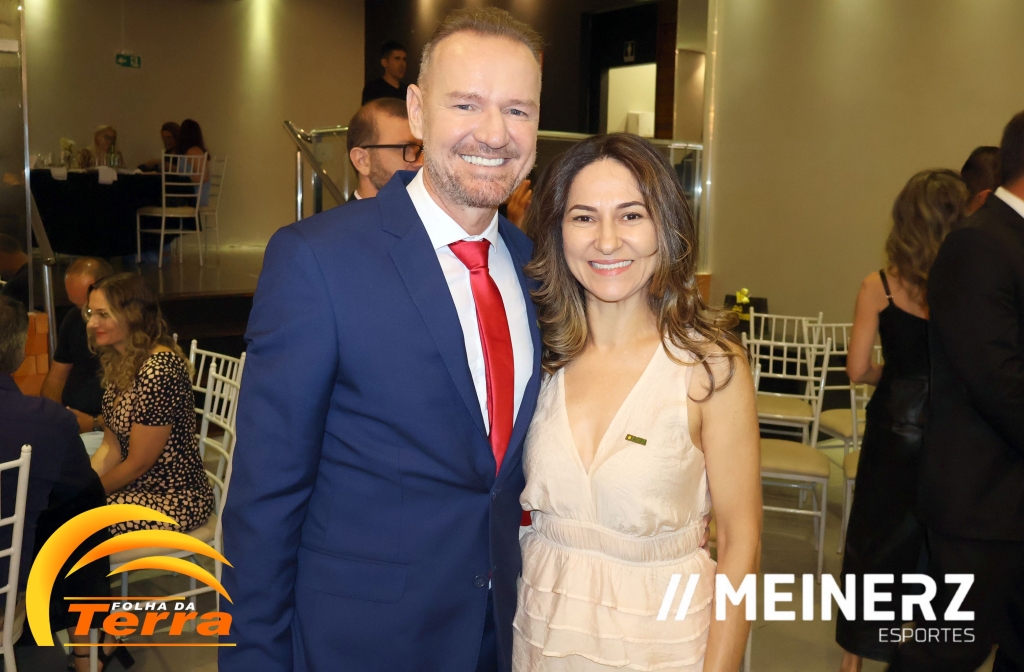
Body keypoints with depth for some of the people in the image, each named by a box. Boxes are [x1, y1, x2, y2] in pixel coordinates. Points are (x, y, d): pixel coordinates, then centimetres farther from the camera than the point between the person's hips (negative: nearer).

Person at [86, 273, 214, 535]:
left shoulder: (158, 371, -23)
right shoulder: (117, 361, 4)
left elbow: (138, 463, -18)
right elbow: (110, 448, 5)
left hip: (175, 501, -8)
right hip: (138, 486, 8)